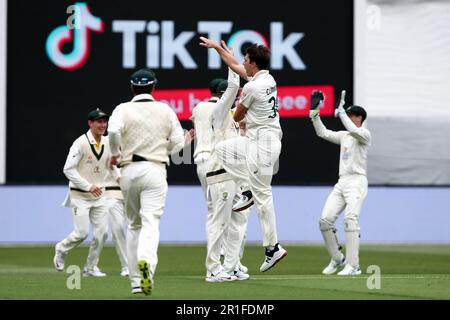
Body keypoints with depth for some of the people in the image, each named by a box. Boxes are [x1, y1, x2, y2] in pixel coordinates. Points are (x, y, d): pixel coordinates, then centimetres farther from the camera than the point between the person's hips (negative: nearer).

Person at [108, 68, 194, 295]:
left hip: (128, 171, 1)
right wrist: (186, 140, 28)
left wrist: (115, 154, -1)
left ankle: (136, 281, 15)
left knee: (133, 225, 15)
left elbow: (113, 131, -18)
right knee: (151, 223, -11)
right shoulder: (165, 111, 7)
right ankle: (146, 261, -42)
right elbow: (176, 144, 6)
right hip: (155, 170, -1)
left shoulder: (123, 109, 2)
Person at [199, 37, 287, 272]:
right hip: (256, 140, 9)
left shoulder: (252, 87, -17)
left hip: (262, 142, -9)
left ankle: (273, 248, -8)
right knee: (221, 149, 19)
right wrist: (216, 47, 34)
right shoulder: (268, 79, 10)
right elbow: (234, 65, 26)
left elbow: (237, 117, -2)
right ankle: (247, 190, 11)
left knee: (262, 195, -8)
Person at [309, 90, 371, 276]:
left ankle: (353, 265, -24)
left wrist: (341, 112, -17)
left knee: (350, 219, -22)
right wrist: (315, 114, 10)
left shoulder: (364, 135, -3)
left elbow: (353, 130, -24)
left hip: (357, 182, -8)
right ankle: (337, 259, 11)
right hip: (341, 182, 8)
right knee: (325, 219, -3)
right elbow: (323, 133, 20)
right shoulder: (344, 135, 20)